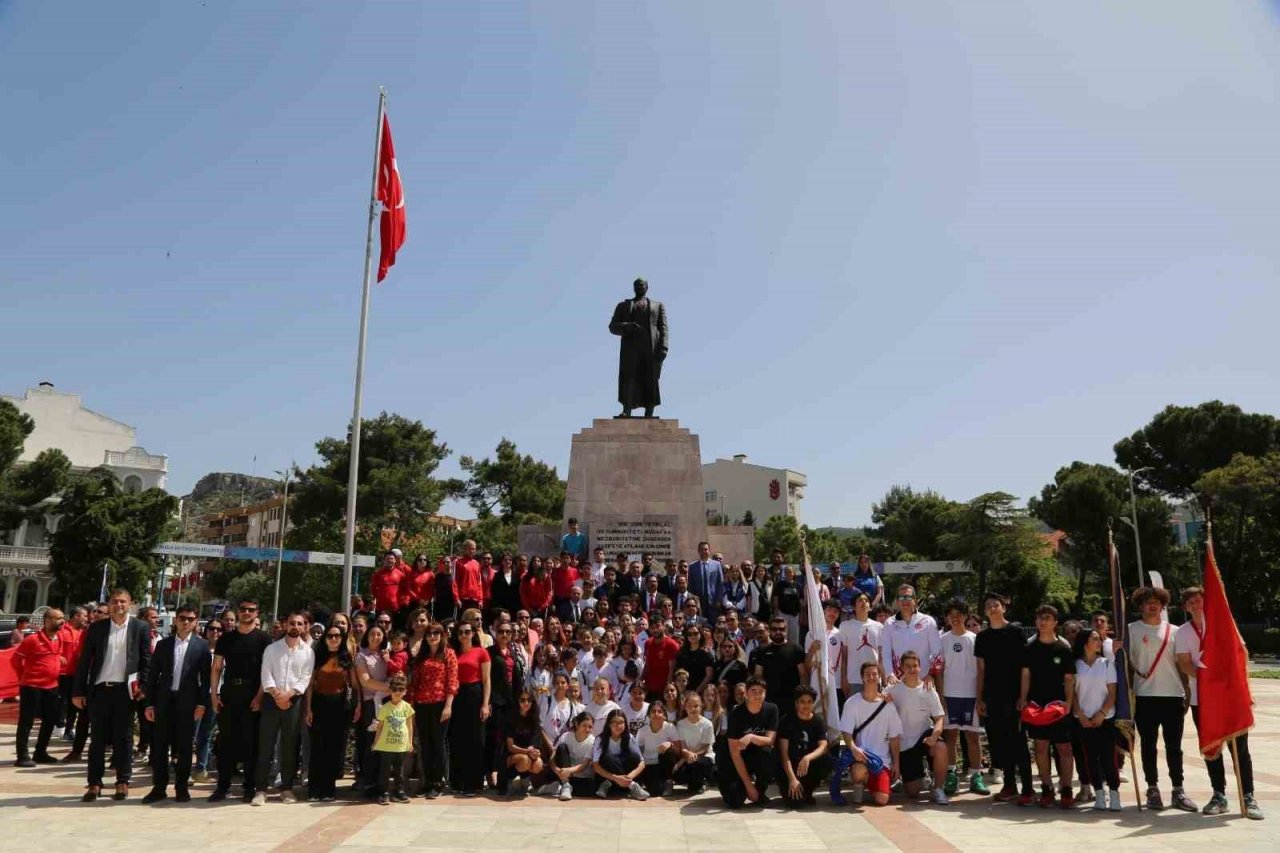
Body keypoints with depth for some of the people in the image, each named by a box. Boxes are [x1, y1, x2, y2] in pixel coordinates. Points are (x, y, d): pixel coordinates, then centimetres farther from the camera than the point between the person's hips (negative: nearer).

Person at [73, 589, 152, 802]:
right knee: (97, 738, 6)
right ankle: (94, 783, 14)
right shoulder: (96, 628, 5)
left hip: (125, 689, -2)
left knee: (123, 738, 4)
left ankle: (123, 782, 12)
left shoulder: (141, 627, 1)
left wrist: (143, 687, -8)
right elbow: (85, 660, 5)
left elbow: (147, 660, 1)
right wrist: (78, 690, 1)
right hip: (100, 689, 2)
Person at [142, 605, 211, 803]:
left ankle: (182, 787, 14)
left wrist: (202, 703, -8)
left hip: (188, 701, -2)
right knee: (159, 745, 4)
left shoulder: (202, 645, 1)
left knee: (184, 746, 4)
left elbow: (205, 677, -1)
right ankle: (159, 787, 14)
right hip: (164, 700, 2)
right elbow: (153, 675, 7)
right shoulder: (163, 644, 7)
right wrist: (150, 703, 1)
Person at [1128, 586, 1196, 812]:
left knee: (1174, 746, 6)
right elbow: (1125, 660, 3)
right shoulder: (1132, 630, 3)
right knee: (1148, 745, 4)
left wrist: (1187, 690, 6)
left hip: (1173, 694, 2)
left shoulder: (1173, 631, 10)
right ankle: (1152, 790, 12)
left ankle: (1178, 791, 13)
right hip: (1145, 696, -2)